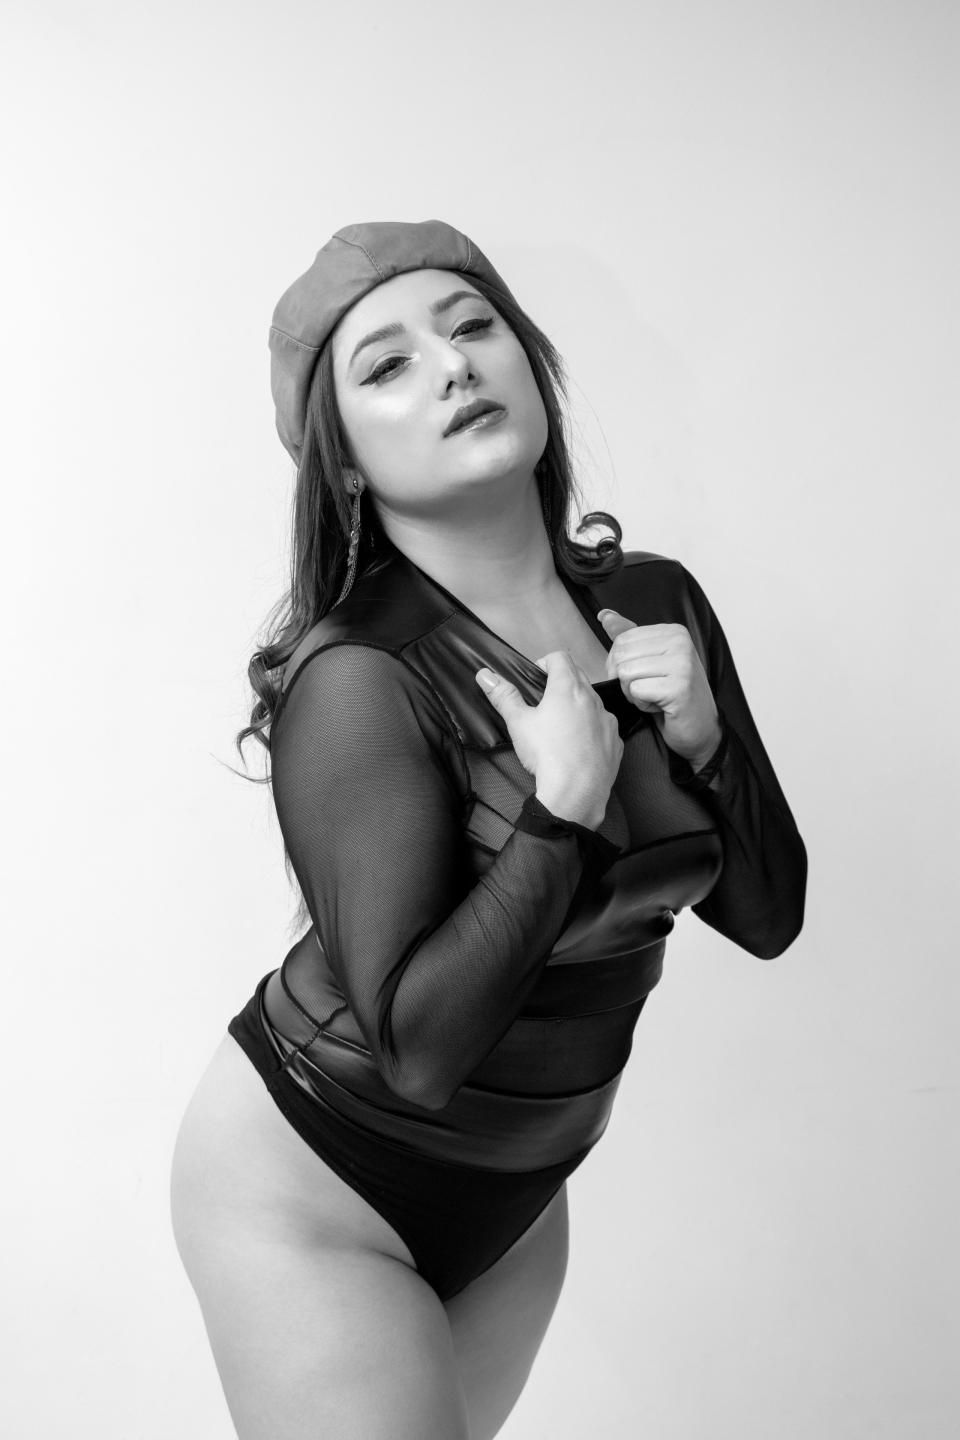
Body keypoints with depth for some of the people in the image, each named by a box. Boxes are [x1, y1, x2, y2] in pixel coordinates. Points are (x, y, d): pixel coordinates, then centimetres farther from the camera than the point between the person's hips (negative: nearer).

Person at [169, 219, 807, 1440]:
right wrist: (564, 807, -30)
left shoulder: (655, 603, -6)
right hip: (314, 1198, -6)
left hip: (514, 1194, 7)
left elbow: (766, 916, -1)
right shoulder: (360, 679, -25)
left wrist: (701, 740, -17)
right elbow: (417, 1046, -27)